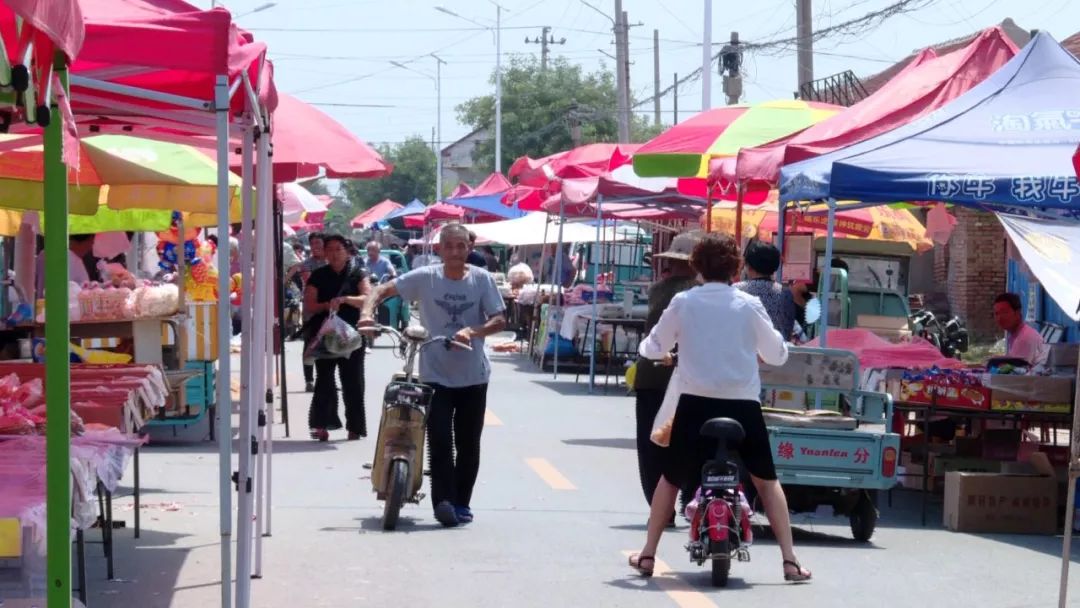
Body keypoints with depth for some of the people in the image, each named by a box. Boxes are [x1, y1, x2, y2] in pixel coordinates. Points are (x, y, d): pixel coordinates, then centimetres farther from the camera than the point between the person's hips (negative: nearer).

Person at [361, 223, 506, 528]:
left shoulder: (482, 279, -3)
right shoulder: (425, 277, -5)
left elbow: (499, 319, -3)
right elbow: (383, 290, -2)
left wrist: (472, 331, -21)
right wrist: (367, 313, -21)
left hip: (473, 376, 1)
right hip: (436, 374, -1)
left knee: (468, 443, 9)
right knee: (439, 440, -10)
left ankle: (461, 502, 21)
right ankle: (443, 500, -8)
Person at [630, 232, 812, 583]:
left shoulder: (683, 303, -2)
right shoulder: (748, 305, -3)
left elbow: (654, 348, 8)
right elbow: (777, 354, 5)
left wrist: (648, 349, 31)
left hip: (695, 402, 0)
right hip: (743, 405, 0)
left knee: (671, 478, 17)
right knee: (766, 479, 13)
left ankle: (648, 555, 17)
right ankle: (789, 560, 7)